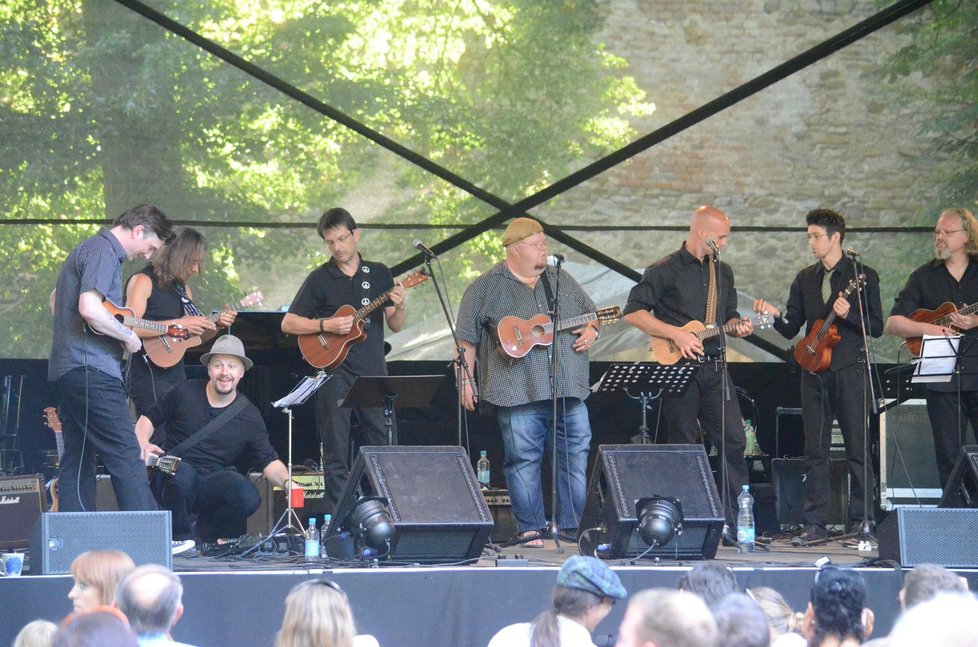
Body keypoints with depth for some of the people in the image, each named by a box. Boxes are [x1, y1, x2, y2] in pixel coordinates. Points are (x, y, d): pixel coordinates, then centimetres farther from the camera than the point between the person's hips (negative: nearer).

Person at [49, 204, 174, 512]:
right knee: (126, 458, -12)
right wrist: (128, 336, -13)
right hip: (92, 370, -11)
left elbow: (56, 299, 35)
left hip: (65, 368, 11)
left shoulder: (86, 249, 21)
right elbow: (89, 309, -26)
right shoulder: (104, 253, -12)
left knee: (78, 460, 9)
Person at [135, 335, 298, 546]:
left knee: (249, 497, -29)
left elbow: (269, 461, -1)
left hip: (212, 487, 1)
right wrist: (143, 444, -8)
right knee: (184, 474, -38)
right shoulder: (184, 394, 2)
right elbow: (148, 418, 13)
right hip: (171, 473, -1)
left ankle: (206, 530, 2)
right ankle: (181, 537, -11)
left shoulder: (249, 416, 3)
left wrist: (286, 481, -22)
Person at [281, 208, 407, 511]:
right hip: (334, 373, -3)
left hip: (373, 374, 3)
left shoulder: (379, 273, 10)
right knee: (336, 451, -2)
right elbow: (288, 323, 1)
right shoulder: (320, 279, 2)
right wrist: (326, 325, -12)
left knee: (380, 446, 3)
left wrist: (399, 307, -12)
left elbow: (395, 326, 10)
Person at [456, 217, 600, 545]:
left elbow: (590, 313, 25)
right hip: (519, 392, -4)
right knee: (523, 459, -4)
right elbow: (466, 338, 1)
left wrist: (590, 331, 3)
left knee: (577, 454, 2)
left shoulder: (561, 281, 16)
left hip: (569, 388, 4)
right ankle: (530, 529, 2)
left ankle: (573, 526, 9)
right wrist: (466, 379, -5)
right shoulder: (487, 288, 2)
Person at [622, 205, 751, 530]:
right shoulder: (665, 271, -3)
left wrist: (737, 327, 2)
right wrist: (676, 334, -16)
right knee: (684, 446, -1)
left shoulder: (723, 272, 17)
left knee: (734, 441, -6)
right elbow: (633, 312, -9)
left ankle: (734, 523, -4)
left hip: (714, 367, 5)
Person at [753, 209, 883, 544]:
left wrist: (848, 315, -19)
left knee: (857, 449, -3)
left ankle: (862, 521, 3)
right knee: (815, 450, 3)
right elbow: (791, 329, 12)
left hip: (850, 371, -4)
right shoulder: (805, 279, 14)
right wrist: (776, 315, -8)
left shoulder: (863, 275, 0)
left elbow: (876, 327, -2)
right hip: (815, 373, 4)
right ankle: (815, 524, 5)